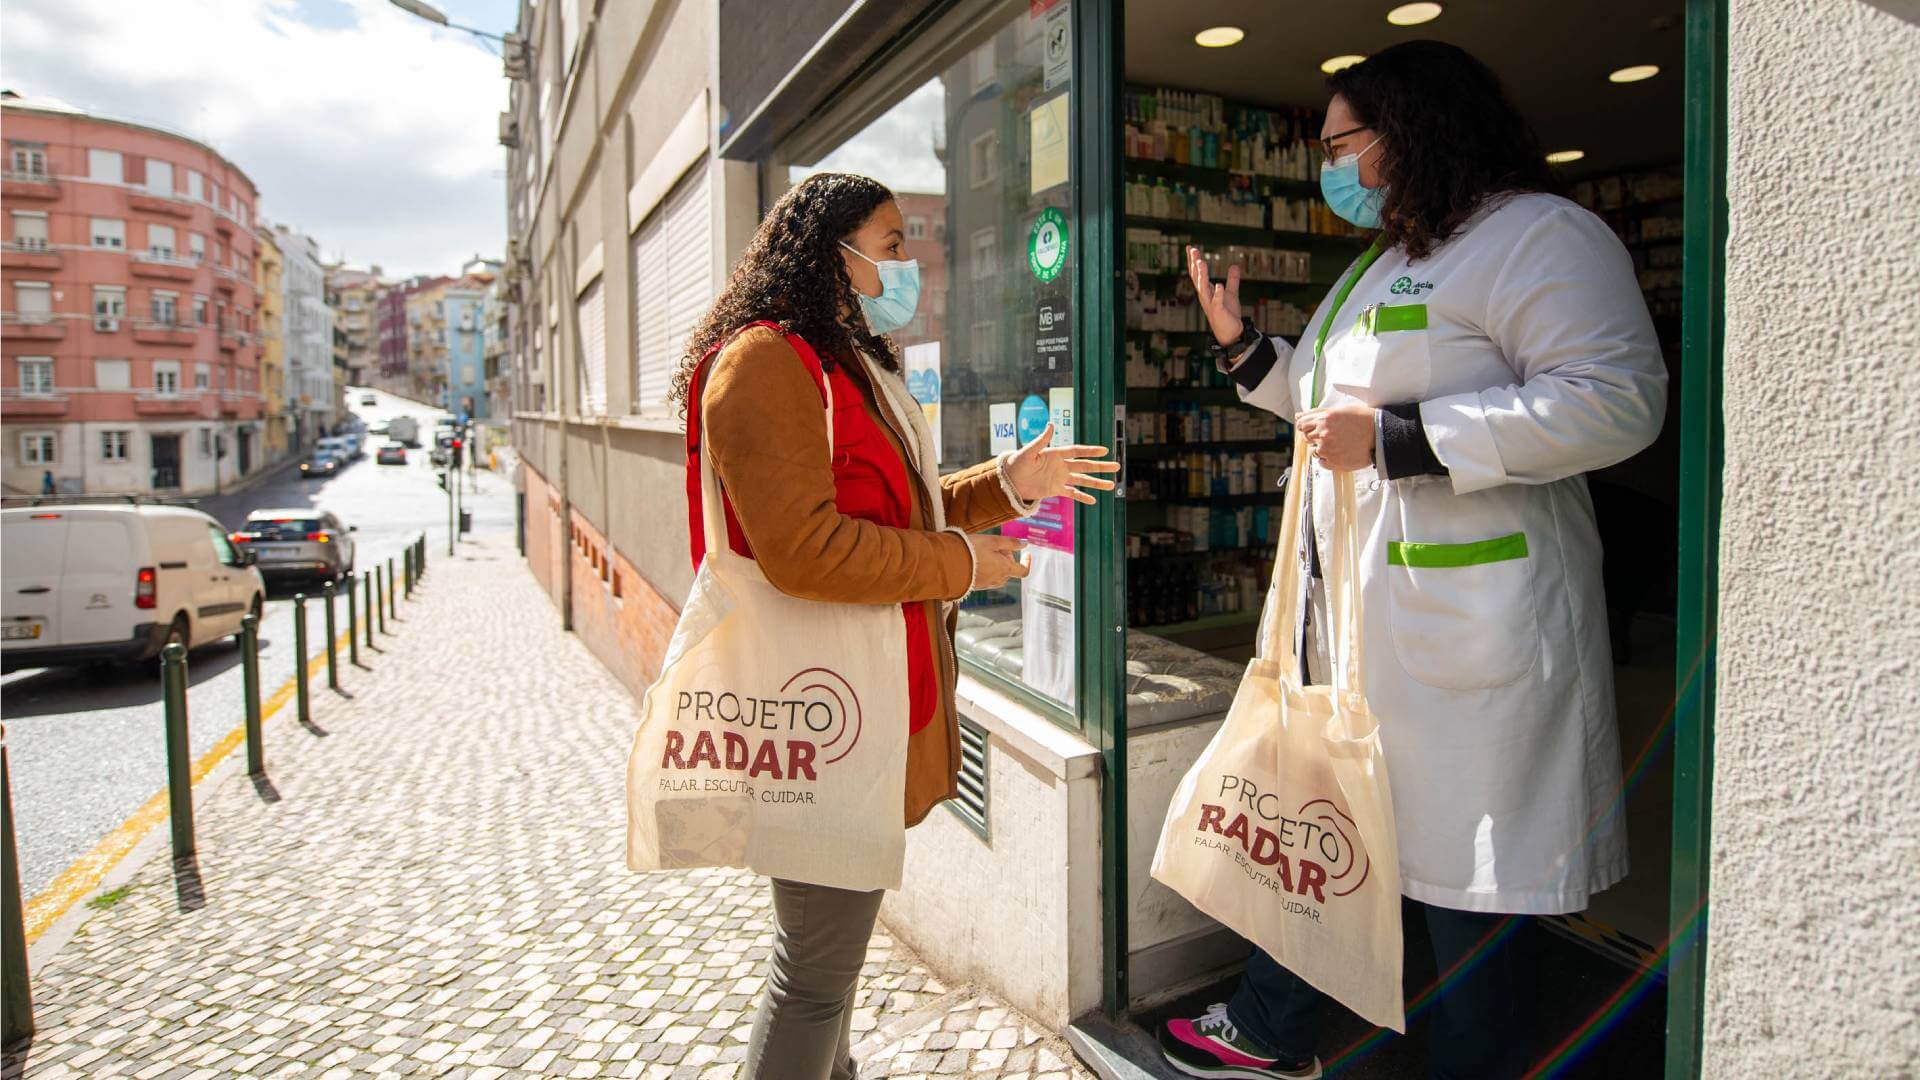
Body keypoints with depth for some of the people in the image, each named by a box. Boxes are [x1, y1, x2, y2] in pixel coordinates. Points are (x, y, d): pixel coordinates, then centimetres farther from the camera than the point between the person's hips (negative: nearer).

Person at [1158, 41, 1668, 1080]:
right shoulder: (1381, 263, 21)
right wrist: (1244, 347, 19)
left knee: (1457, 857, 3)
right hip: (1345, 599, 9)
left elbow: (1617, 398, -21)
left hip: (1459, 617, -9)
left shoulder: (1538, 234, -9)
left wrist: (1395, 439, -22)